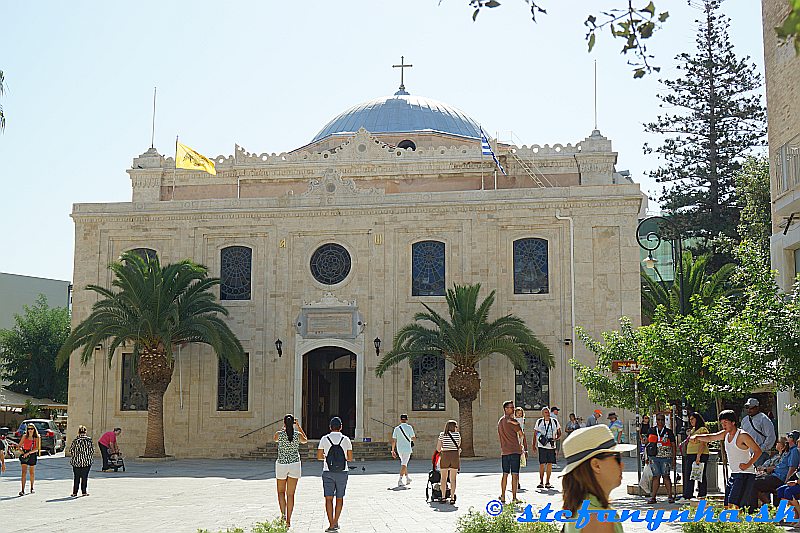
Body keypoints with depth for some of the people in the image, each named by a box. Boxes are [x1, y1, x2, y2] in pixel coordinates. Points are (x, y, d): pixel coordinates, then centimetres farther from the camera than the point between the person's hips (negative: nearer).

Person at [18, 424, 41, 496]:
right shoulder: (24, 436, 5)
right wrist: (20, 450, -10)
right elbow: (19, 445, 11)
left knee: (32, 472, 11)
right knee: (24, 472, -11)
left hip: (32, 455, 0)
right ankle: (23, 490, -16)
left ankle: (32, 488, 30)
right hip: (24, 455, 0)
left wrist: (28, 453, -22)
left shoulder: (36, 438, -1)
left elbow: (37, 449, -10)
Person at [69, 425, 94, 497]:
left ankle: (75, 492, 7)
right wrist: (90, 458, 14)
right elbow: (92, 450, -2)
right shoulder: (89, 440, -5)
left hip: (76, 461, 0)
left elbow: (71, 450, -2)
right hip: (87, 461, 0)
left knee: (76, 477, 7)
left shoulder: (76, 440, -6)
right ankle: (84, 492, 10)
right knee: (84, 477, 8)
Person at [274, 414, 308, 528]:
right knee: (290, 494, 7)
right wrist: (299, 426, 20)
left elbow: (274, 438, 18)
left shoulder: (279, 434, -8)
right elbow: (305, 440, 19)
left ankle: (283, 514, -7)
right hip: (295, 464, 1)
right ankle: (288, 520, 7)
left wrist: (283, 427, 21)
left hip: (281, 464, -1)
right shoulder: (298, 434, -5)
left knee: (281, 492, 16)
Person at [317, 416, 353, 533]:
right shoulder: (346, 439, -3)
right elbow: (350, 458, 0)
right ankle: (335, 522, 19)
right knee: (339, 498, 16)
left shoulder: (324, 439, -3)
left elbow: (319, 456, 1)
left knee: (329, 499, 1)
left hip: (328, 472, -1)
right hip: (342, 472, 1)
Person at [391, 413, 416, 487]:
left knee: (404, 463, 21)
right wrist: (415, 436, 18)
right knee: (404, 464, -5)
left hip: (399, 449, 4)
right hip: (407, 448, -4)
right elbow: (413, 438, -5)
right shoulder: (409, 427, -6)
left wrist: (393, 450, 10)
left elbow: (393, 440, 4)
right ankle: (400, 479, -17)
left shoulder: (396, 428, 4)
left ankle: (407, 477, 31)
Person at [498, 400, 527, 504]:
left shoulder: (500, 421, 13)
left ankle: (503, 496, 13)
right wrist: (525, 448, 6)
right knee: (514, 474, -3)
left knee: (505, 474, 12)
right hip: (514, 451, -7)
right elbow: (522, 435, -7)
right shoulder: (512, 421, -11)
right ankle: (514, 497, -4)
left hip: (504, 451, 7)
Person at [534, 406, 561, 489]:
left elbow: (559, 433, 11)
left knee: (550, 464, 3)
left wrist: (556, 438, -9)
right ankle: (541, 482, 5)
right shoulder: (539, 422, 2)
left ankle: (547, 482, 12)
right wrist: (534, 445, 3)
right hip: (542, 446, -1)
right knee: (542, 464, -4)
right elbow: (535, 434, 9)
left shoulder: (555, 421, 4)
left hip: (551, 446, 2)